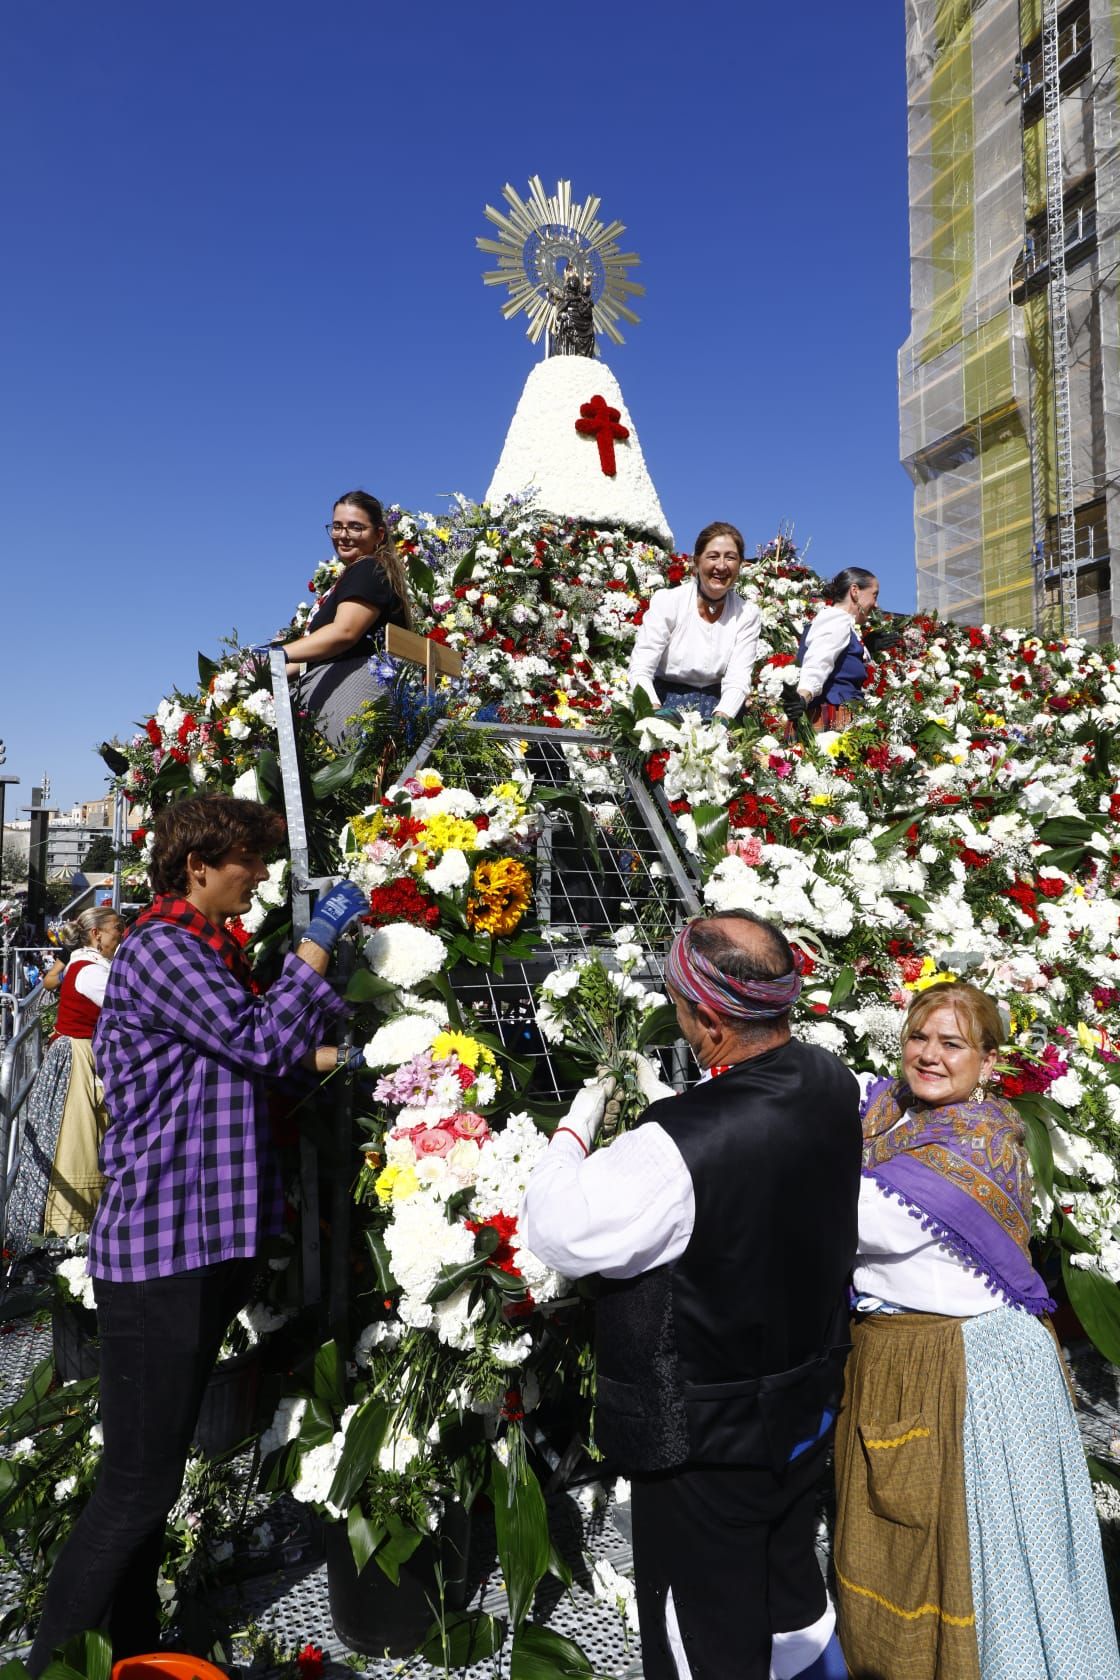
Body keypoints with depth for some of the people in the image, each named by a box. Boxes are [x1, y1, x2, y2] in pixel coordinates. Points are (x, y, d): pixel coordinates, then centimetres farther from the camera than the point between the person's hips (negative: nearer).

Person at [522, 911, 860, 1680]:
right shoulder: (832, 1086, -13)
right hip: (807, 1413, 7)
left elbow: (557, 1231, -26)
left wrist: (575, 1128, -13)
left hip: (704, 1443, -7)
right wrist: (668, 1102, 4)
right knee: (794, 1600, 31)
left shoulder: (679, 1151, -37)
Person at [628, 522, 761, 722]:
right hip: (664, 701, -1)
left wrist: (721, 718, -29)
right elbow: (640, 670, -13)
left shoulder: (748, 614, 0)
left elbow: (737, 681, -8)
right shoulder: (666, 601, -6)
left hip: (717, 707, 2)